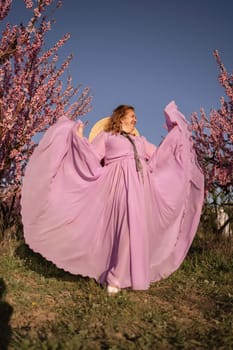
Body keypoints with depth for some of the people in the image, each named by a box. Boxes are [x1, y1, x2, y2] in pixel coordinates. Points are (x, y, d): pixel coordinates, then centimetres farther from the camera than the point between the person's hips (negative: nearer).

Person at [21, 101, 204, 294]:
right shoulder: (106, 136, 16)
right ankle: (116, 277, -7)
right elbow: (91, 156, 5)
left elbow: (159, 155, 30)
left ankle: (134, 275, 4)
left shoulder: (140, 140, 30)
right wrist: (79, 138, -3)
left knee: (139, 229, -2)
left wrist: (174, 133, 32)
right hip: (121, 184, -5)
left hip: (141, 186, 5)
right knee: (123, 227, -16)